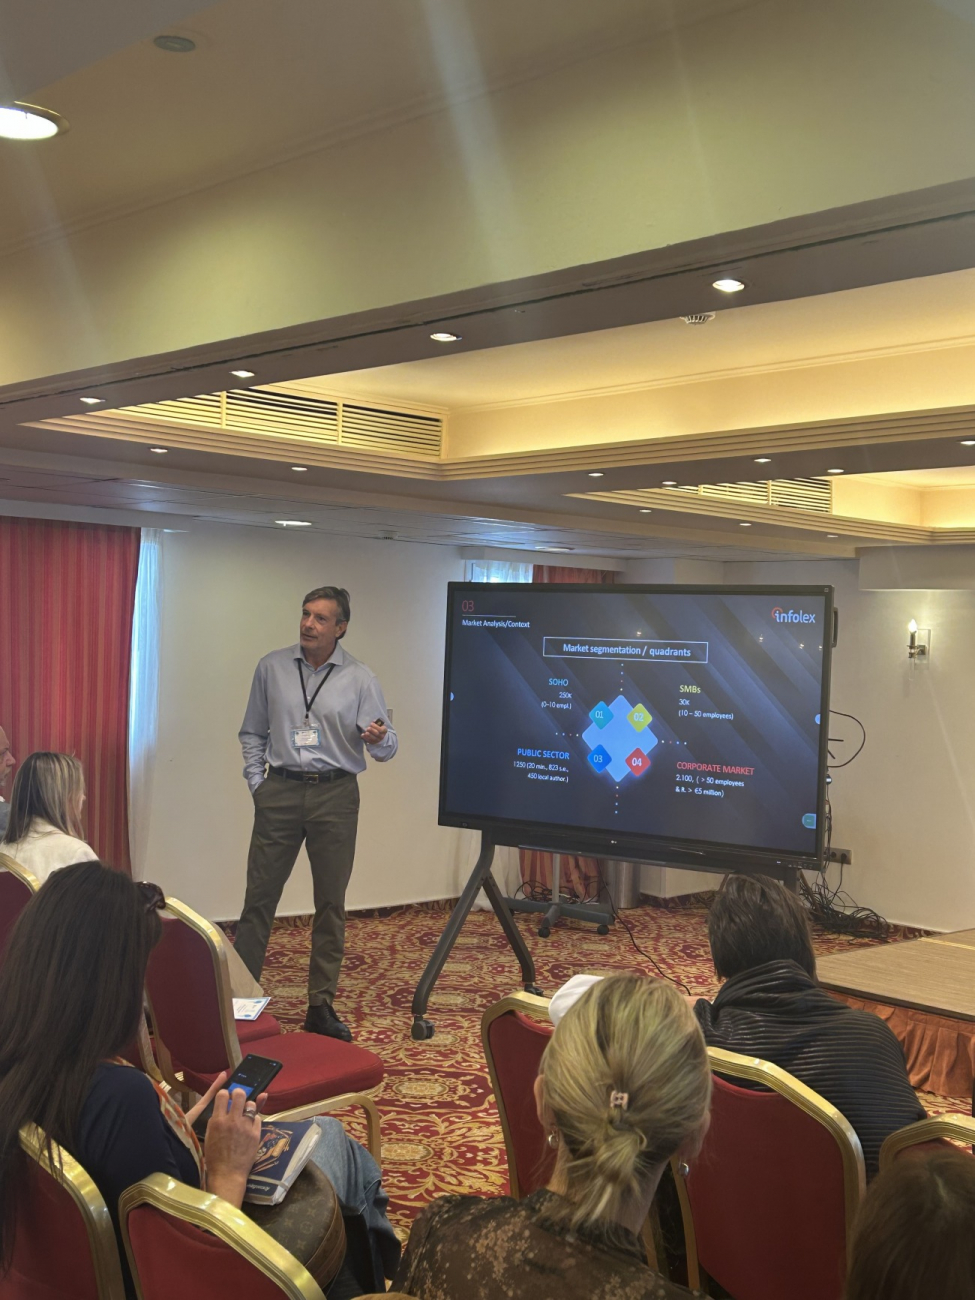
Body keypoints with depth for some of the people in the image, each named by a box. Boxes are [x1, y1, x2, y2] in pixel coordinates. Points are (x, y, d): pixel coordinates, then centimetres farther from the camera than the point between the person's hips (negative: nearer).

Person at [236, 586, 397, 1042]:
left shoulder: (359, 679, 1)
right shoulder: (272, 668, 5)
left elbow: (386, 746, 0)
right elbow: (252, 733, 13)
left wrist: (379, 738, -24)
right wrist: (257, 783, 3)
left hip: (335, 796, 0)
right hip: (281, 792, 0)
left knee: (331, 903, 5)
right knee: (259, 897, 0)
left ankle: (321, 1005, 14)